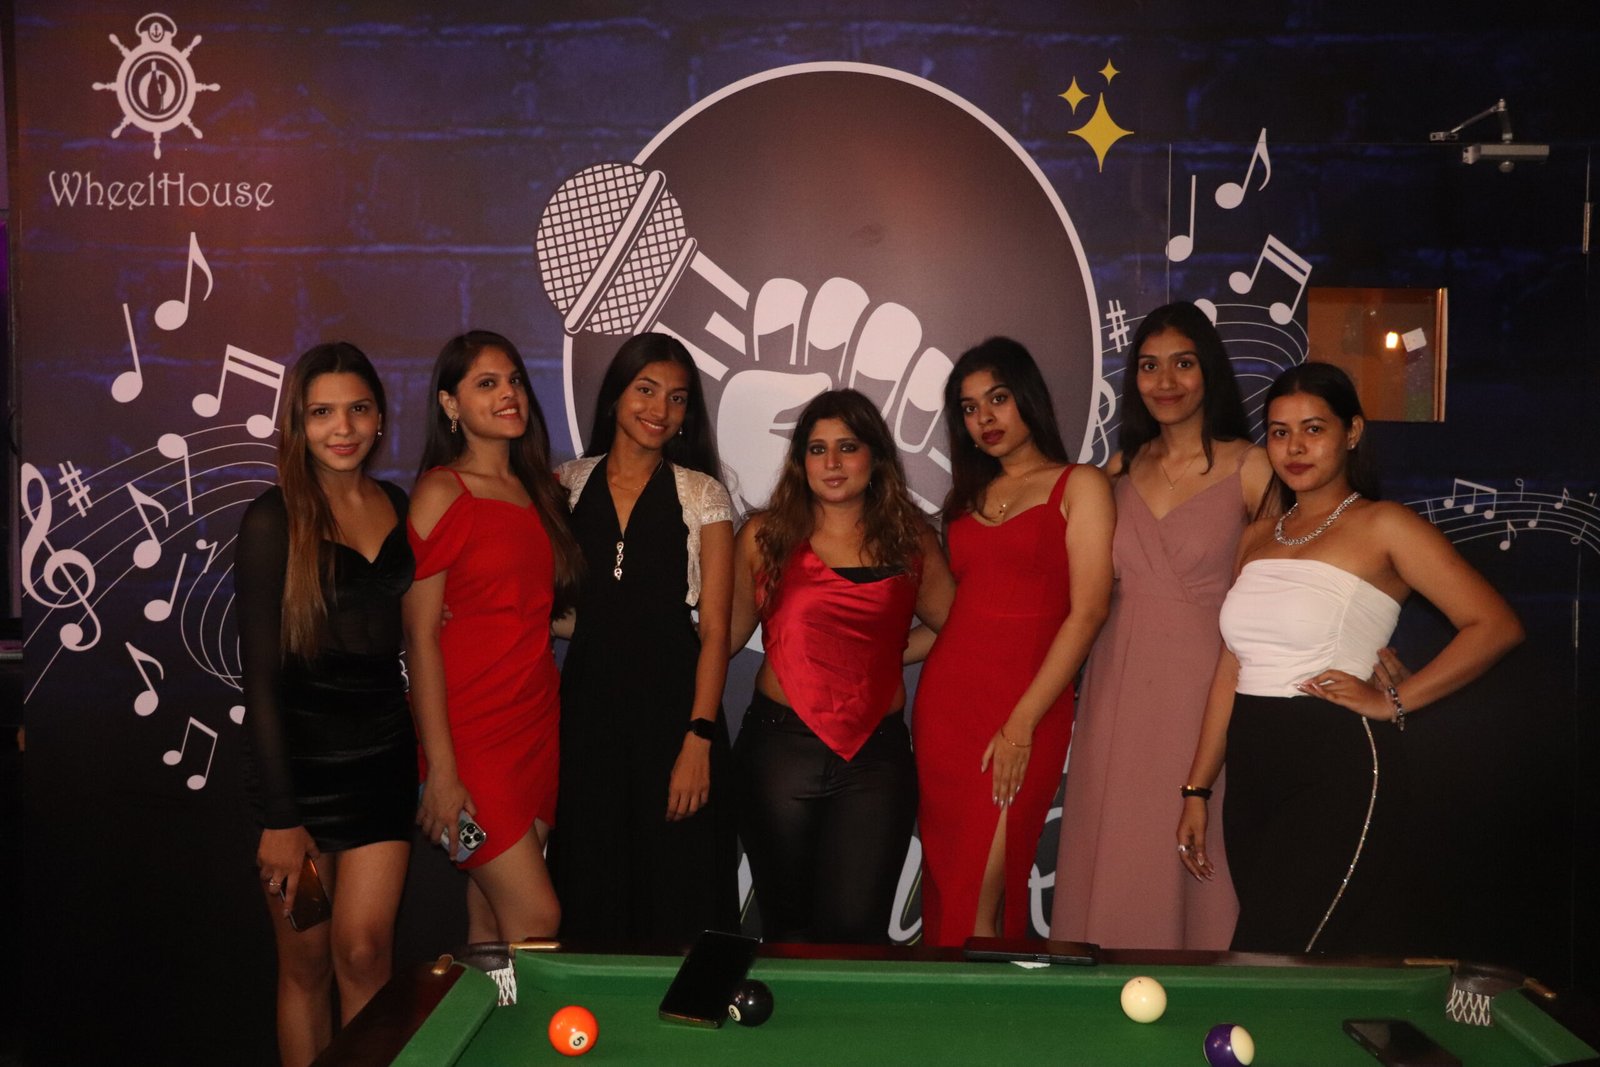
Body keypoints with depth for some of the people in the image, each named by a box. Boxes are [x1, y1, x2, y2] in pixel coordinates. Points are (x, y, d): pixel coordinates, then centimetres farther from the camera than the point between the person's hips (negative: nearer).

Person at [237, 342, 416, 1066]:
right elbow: (261, 677, -10)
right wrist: (278, 817, -12)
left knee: (364, 950, -1)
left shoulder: (399, 509, 5)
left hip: (384, 756, 3)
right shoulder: (273, 522, -9)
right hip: (299, 758, -3)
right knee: (307, 964, 7)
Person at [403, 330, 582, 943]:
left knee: (492, 923, 8)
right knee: (536, 921, -7)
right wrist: (440, 769, -15)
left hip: (540, 721, 6)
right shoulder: (441, 493, -7)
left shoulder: (536, 490, 13)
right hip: (470, 728, -6)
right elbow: (421, 636, -11)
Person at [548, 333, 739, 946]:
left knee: (679, 903, 2)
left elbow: (715, 628, -4)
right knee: (589, 899, 9)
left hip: (673, 706, -2)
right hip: (588, 708, 2)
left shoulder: (702, 496, 0)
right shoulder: (569, 486, 7)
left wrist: (699, 739, -12)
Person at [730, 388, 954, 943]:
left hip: (877, 756, 1)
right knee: (787, 926, 10)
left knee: (856, 929, 0)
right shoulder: (765, 536, 4)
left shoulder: (911, 542, 6)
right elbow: (727, 634, 6)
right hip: (780, 746, 0)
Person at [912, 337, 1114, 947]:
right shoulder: (968, 495, 19)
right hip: (943, 697, 6)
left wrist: (1022, 723, -14)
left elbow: (1087, 612, -9)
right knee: (946, 881, 6)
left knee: (980, 895, -7)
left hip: (1025, 707, -5)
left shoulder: (1079, 487, 1)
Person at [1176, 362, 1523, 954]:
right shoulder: (1257, 538, 16)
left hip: (1337, 770, -6)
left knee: (1271, 959, -12)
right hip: (1252, 773, 6)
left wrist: (1393, 700, -9)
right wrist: (1197, 790, 12)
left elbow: (1496, 625, -6)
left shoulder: (1384, 526, -1)